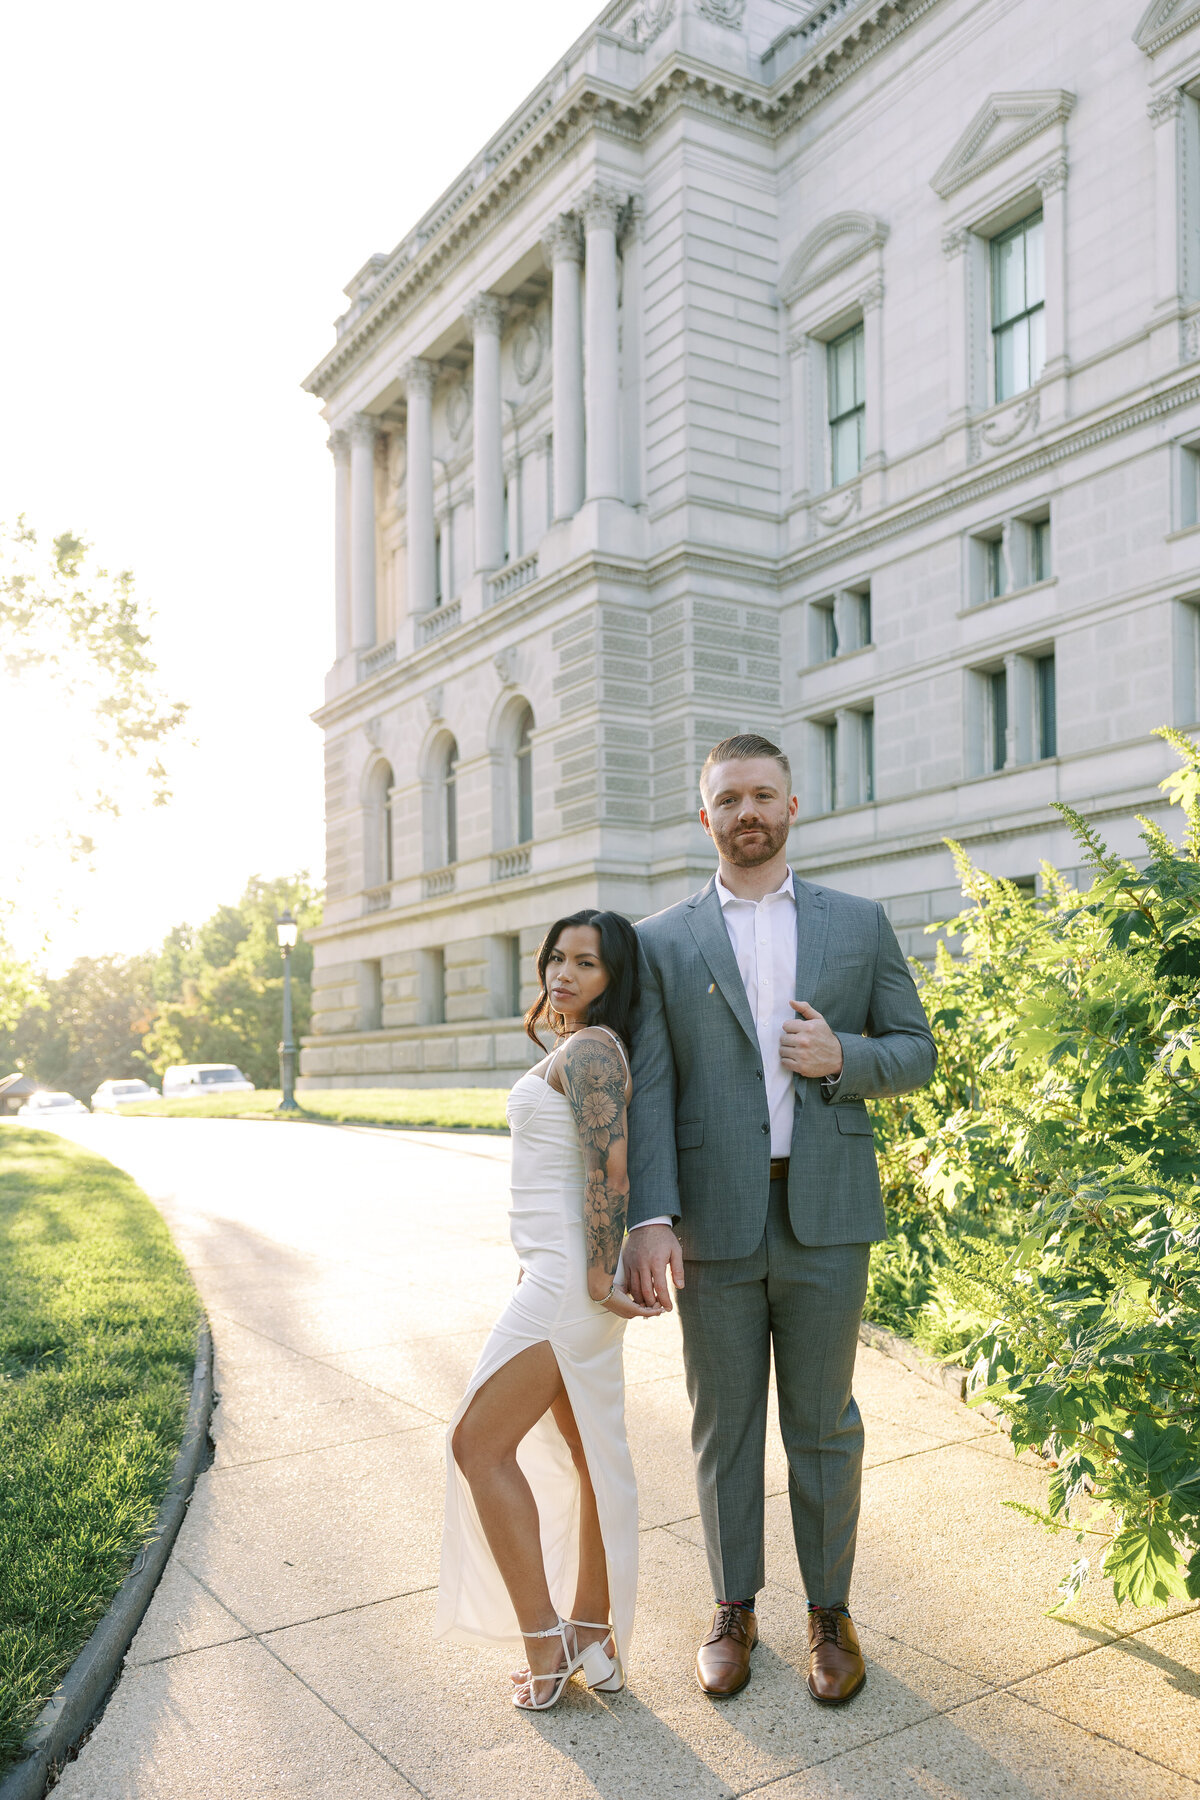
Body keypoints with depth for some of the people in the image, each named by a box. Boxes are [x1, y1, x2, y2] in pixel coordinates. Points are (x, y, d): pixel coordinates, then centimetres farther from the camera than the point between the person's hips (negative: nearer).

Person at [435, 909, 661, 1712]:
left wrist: (599, 1276, -17)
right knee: (588, 1454, 14)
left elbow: (609, 1170, -23)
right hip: (561, 1274, 10)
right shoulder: (578, 1050, 15)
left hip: (568, 1276, -10)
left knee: (479, 1442, -3)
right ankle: (594, 1634, 25)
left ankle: (547, 1640, 5)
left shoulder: (589, 1048, -16)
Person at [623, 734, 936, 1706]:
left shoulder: (859, 923, 6)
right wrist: (650, 1218, -13)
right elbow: (647, 1090, -3)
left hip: (824, 1214, 0)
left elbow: (916, 1050, 8)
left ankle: (830, 1613, 30)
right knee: (724, 1422, 12)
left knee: (823, 1422, 11)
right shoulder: (663, 941, 3)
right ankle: (735, 1610, 31)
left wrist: (842, 1058, -13)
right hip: (714, 1218, 0)